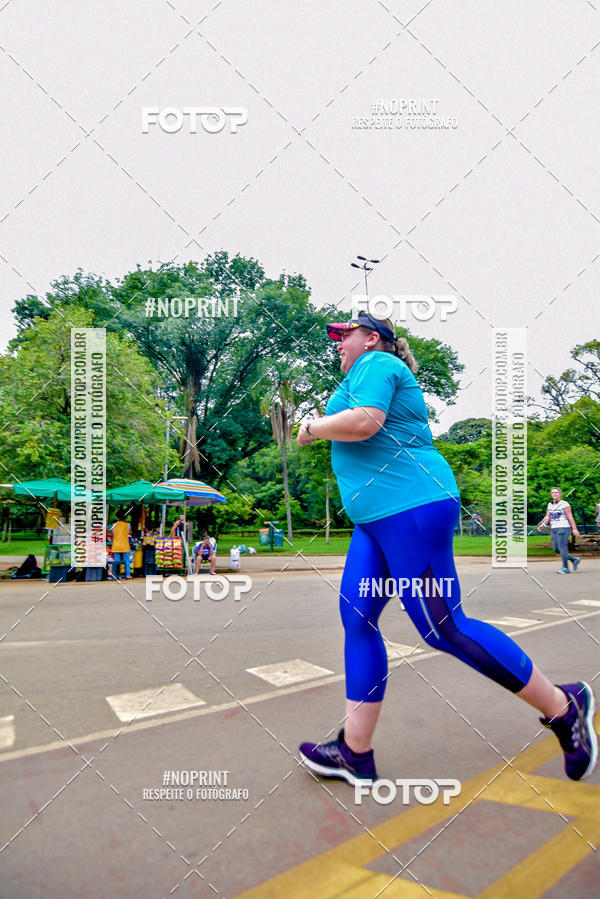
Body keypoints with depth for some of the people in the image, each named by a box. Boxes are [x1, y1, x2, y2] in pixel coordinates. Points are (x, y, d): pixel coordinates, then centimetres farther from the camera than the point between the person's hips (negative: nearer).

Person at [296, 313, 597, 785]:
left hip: (409, 507, -11)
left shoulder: (376, 363, -5)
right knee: (357, 617, 5)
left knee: (444, 628, -8)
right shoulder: (381, 371, 27)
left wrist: (314, 427, -6)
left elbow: (364, 422, -22)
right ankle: (355, 753, 11)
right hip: (378, 516, 11)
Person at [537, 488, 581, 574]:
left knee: (562, 547, -11)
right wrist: (542, 525, -2)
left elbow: (570, 517, -9)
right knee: (556, 549, 5)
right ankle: (574, 559, 19)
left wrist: (574, 529, -15)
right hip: (554, 529, 7)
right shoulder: (550, 504, 15)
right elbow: (547, 517, 14)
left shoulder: (564, 504, -5)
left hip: (563, 528, -7)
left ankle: (565, 568, -4)